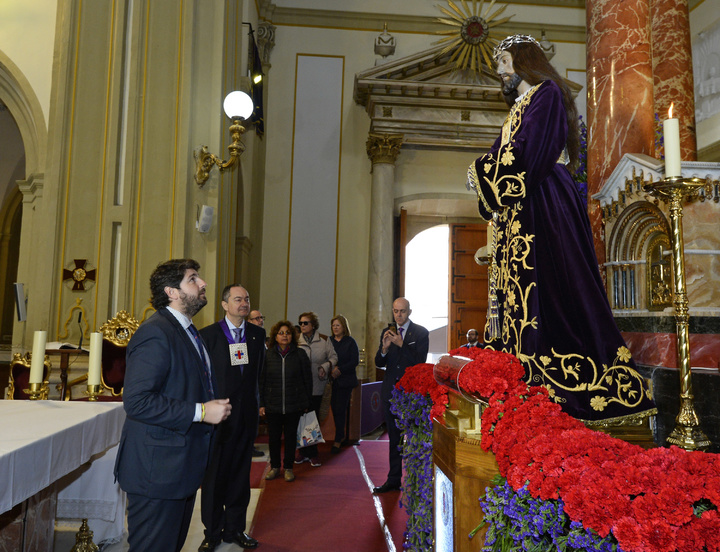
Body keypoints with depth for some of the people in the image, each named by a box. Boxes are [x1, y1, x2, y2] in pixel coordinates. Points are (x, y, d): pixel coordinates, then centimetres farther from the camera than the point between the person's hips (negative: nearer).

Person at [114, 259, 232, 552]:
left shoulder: (186, 331, 15)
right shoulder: (155, 334, -19)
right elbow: (136, 401, -27)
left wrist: (215, 405, 10)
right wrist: (200, 411, -23)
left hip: (183, 467, 10)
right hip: (158, 470, -10)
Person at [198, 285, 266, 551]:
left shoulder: (258, 334, 6)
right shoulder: (208, 335, -5)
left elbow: (258, 372, 10)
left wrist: (256, 403, 5)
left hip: (246, 415, 4)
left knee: (240, 474, 14)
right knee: (214, 476, 7)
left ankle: (235, 528, 28)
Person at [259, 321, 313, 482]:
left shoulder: (300, 354, 0)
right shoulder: (267, 355, 1)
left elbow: (307, 379, 4)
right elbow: (261, 380, 4)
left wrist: (306, 403, 2)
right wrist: (261, 403, 1)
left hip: (294, 405, 0)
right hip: (272, 405, 0)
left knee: (291, 436, 9)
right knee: (273, 437, 8)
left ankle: (288, 468, 24)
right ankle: (274, 466, 26)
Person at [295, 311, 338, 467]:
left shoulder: (324, 340, 2)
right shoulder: (295, 340, 1)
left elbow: (333, 357, 6)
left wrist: (325, 367, -10)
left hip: (316, 386, 0)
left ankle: (312, 453, 14)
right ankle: (303, 451, 19)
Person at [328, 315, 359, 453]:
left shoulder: (350, 342, 0)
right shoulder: (329, 341, 9)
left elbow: (355, 361, -6)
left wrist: (340, 369, -16)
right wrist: (330, 370, -10)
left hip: (345, 381, -3)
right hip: (332, 380, 3)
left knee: (340, 409, -4)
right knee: (335, 408, 6)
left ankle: (338, 440, 2)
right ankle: (341, 436, 22)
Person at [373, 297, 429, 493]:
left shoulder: (420, 333, -2)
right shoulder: (387, 332, 10)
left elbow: (420, 361, -12)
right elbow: (378, 363, 6)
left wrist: (401, 344, -20)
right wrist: (384, 348, -15)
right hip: (391, 392, 5)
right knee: (394, 438, 12)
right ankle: (394, 480, 20)